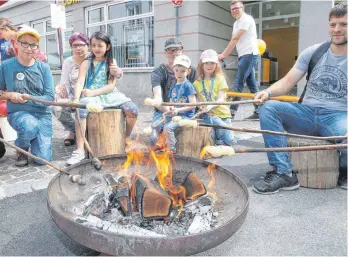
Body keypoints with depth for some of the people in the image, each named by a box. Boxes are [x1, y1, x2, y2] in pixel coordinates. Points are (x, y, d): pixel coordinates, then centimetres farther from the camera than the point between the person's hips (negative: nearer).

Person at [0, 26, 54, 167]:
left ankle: (34, 140, 29)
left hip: (42, 114, 1)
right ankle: (21, 149, -2)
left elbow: (50, 97, -8)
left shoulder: (43, 68, -4)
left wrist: (28, 99, -21)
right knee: (30, 126, -39)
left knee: (43, 159, -7)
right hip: (17, 113, -1)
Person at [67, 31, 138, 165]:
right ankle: (80, 150, -30)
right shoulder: (86, 63, 9)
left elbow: (111, 86, 0)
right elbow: (80, 83, -4)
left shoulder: (112, 62, 10)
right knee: (81, 110, -34)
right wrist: (76, 99, -24)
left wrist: (93, 92, -13)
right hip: (90, 96, -1)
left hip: (110, 95, 1)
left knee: (132, 110, -22)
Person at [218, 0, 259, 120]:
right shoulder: (236, 23, 21)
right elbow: (234, 40, 14)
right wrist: (225, 54, 2)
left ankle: (232, 111, -11)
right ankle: (259, 111, 11)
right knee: (251, 83, 8)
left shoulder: (246, 19, -8)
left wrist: (223, 54, -18)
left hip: (249, 54, -10)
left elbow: (236, 39, -16)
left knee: (239, 83, -12)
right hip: (243, 55, 10)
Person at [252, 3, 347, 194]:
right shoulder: (313, 52, 8)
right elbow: (287, 82, 3)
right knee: (267, 108, -23)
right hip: (308, 113, 3)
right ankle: (284, 173, -26)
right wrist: (268, 92, -21)